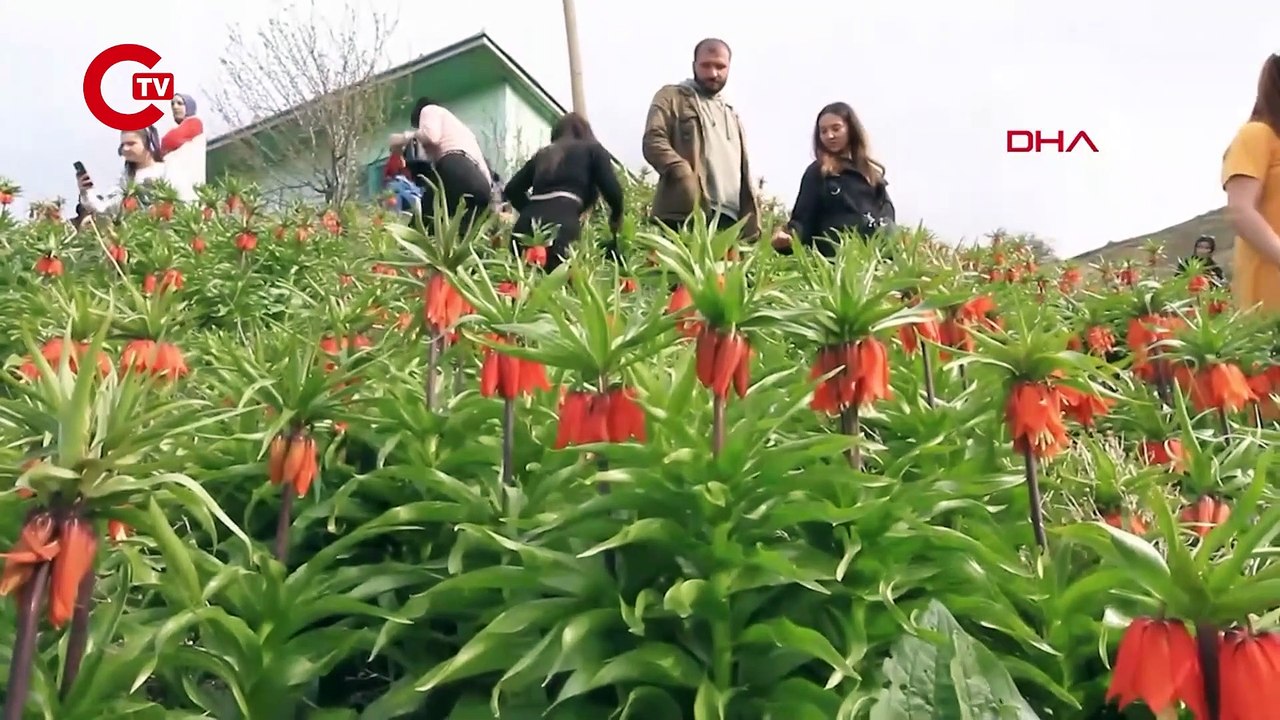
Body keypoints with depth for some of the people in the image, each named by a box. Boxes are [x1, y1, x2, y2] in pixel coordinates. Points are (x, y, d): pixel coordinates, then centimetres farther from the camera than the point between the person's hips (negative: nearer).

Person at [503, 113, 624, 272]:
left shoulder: (543, 154, 31)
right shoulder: (592, 149, 20)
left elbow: (512, 190, 25)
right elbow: (611, 189, 7)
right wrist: (616, 217, 26)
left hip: (526, 225, 5)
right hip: (559, 225, -5)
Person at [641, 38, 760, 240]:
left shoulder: (731, 114, 32)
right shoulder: (671, 97, 12)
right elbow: (653, 141, -3)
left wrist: (751, 225, 16)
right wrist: (683, 174, -21)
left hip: (729, 220, 6)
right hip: (687, 215, -6)